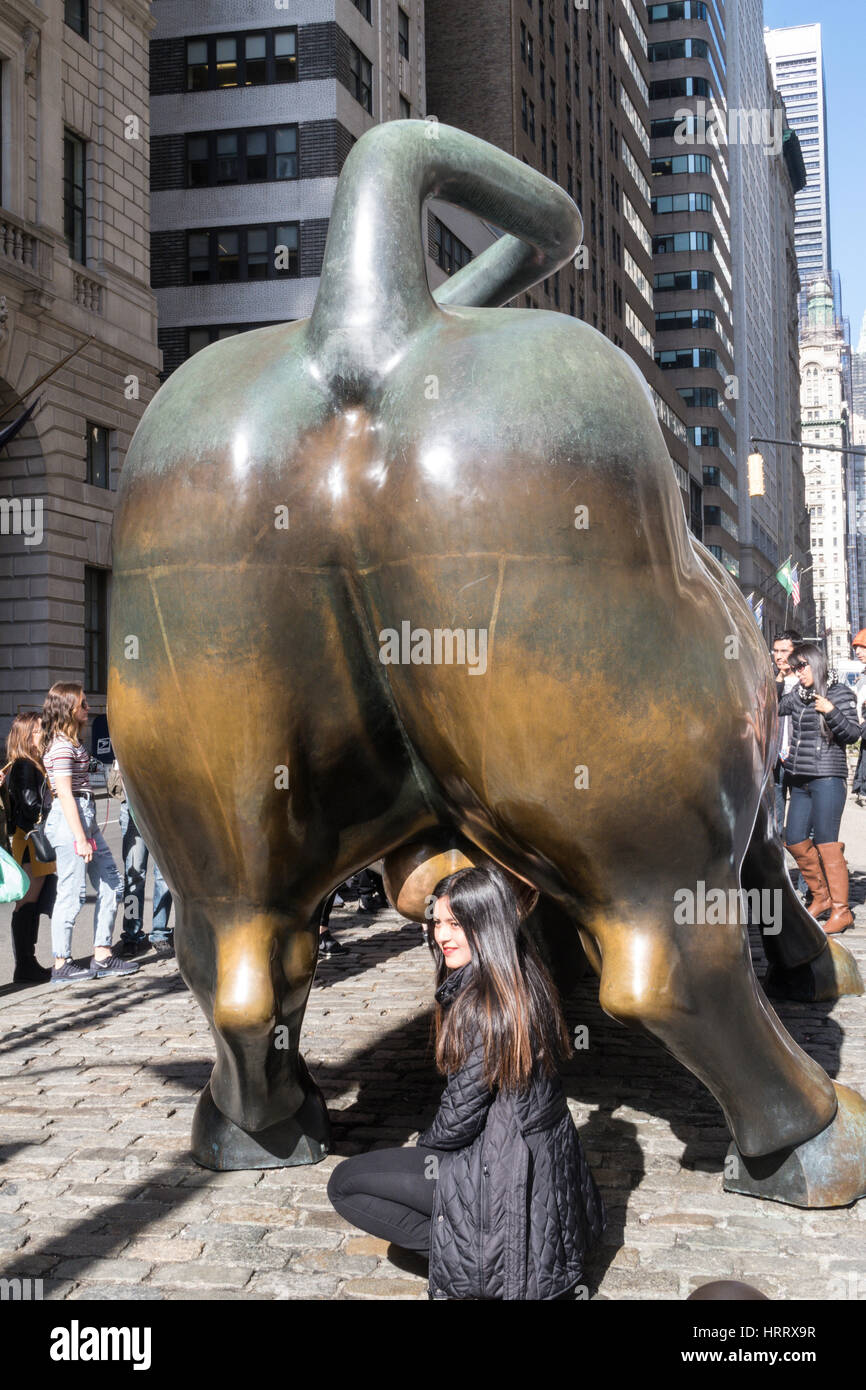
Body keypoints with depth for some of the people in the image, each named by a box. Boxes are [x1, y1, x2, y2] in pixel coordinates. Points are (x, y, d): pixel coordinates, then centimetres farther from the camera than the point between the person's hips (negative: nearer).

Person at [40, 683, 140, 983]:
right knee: (71, 894, -4)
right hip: (69, 821, -10)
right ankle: (62, 965, 5)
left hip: (85, 817, 10)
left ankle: (102, 956, 17)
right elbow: (65, 794, -18)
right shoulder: (62, 745, -14)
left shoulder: (71, 742, 16)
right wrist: (80, 838, -20)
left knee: (111, 885, 11)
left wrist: (87, 833, 17)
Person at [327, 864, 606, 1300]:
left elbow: (461, 1114, -21)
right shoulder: (529, 982, 2)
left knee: (344, 1184, 2)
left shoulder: (482, 1005, -25)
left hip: (504, 1175, -10)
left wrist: (426, 1143, 1)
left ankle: (462, 1253, -2)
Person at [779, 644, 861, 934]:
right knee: (794, 841, 7)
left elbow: (852, 734, -7)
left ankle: (841, 910, -2)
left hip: (827, 777, -7)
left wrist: (832, 712, -21)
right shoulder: (798, 695, 13)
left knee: (826, 843, -9)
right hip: (800, 779, 7)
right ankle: (821, 898, 23)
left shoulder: (840, 693, -3)